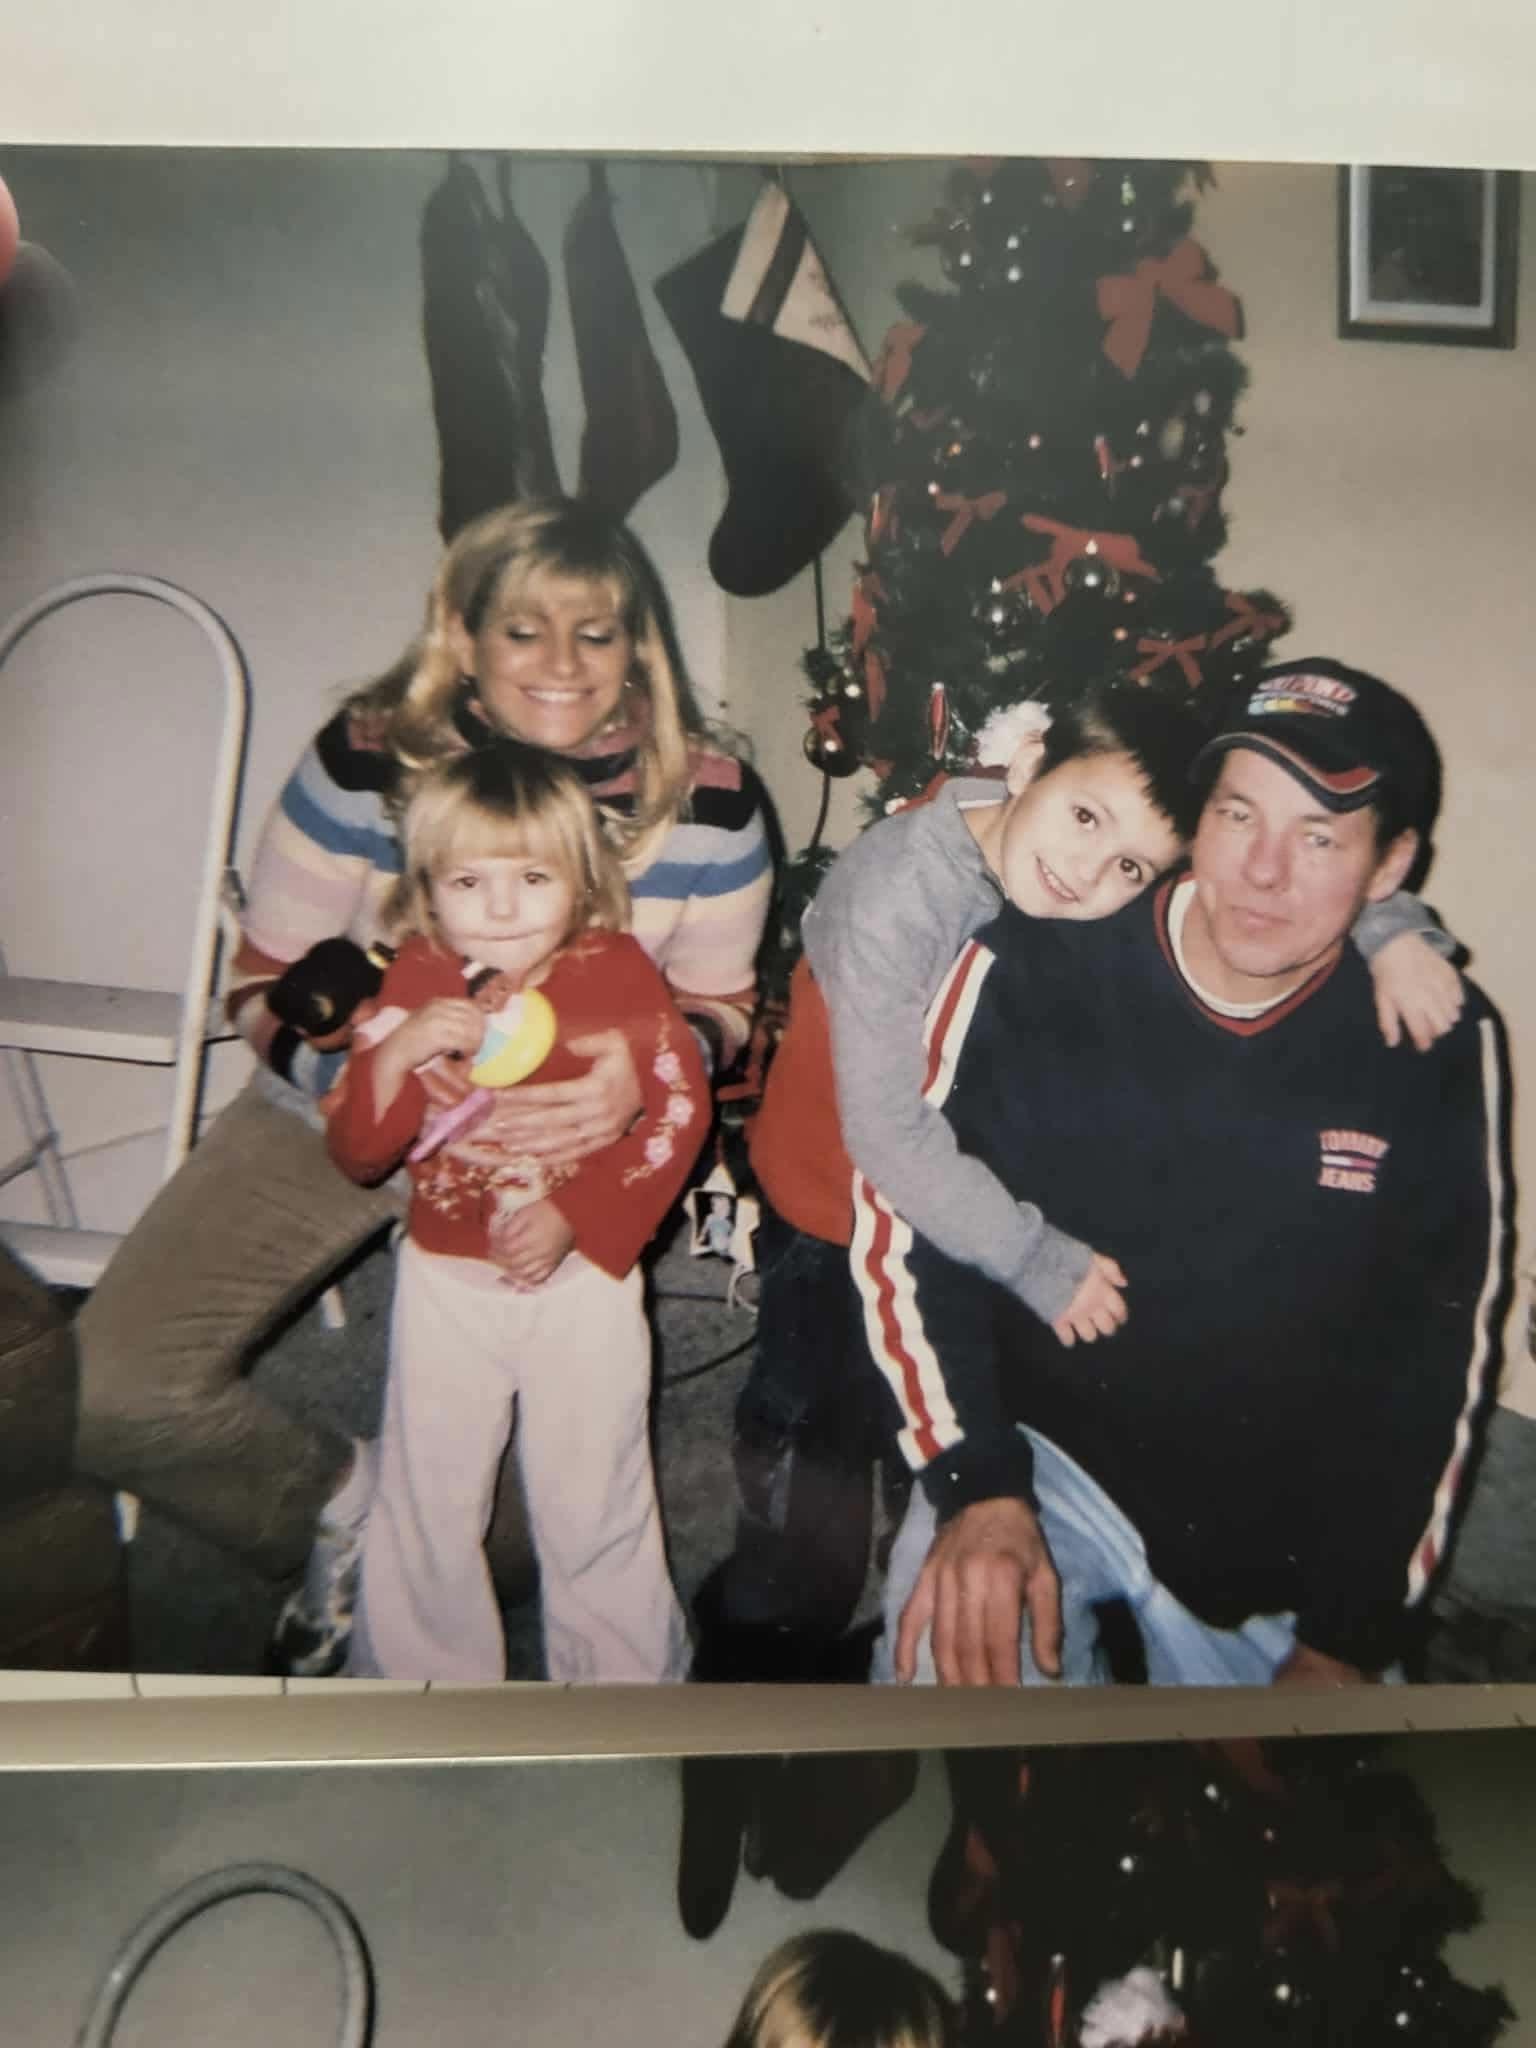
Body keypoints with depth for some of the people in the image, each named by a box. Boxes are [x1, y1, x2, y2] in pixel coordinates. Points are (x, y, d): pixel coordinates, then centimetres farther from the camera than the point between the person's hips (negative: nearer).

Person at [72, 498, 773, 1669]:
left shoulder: (710, 801, -12)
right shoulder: (365, 760, -14)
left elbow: (717, 1009, 0)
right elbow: (268, 987, -6)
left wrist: (642, 1075, -25)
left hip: (561, 1149, 0)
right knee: (109, 1392, -12)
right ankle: (344, 1507, 17)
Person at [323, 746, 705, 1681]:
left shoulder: (617, 971, -10)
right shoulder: (416, 981, -6)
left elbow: (679, 1110, -12)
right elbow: (356, 1155, -6)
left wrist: (575, 1215, -21)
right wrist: (394, 1051, -25)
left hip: (582, 1276, -2)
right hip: (445, 1278, 2)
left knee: (594, 1505, 11)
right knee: (428, 1505, 15)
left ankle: (622, 1679, 34)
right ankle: (423, 1677, 39)